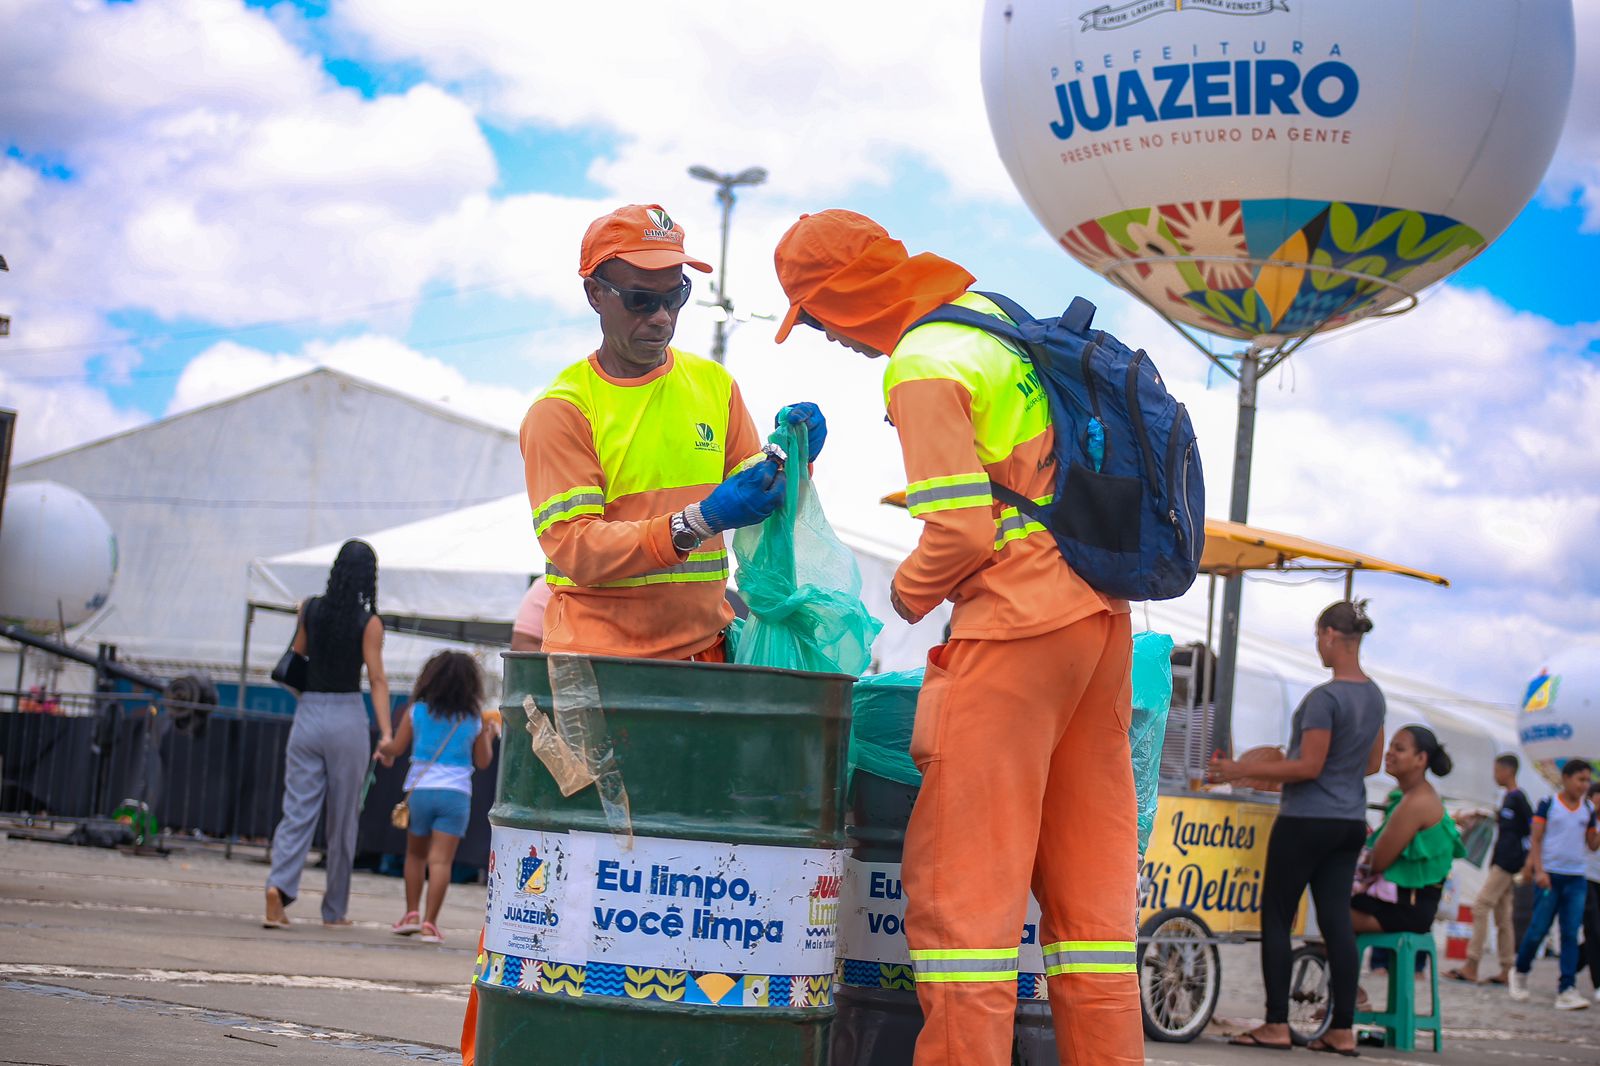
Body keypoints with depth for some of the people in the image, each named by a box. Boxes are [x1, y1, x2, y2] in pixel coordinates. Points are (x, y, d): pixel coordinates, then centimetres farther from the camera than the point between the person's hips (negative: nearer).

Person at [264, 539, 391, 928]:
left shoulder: (310, 610, 2)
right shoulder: (369, 623, -6)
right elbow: (377, 679, -10)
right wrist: (386, 733, -12)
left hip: (308, 716, 2)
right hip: (348, 718, -2)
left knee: (297, 810, 2)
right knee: (343, 819, 8)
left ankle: (279, 885, -21)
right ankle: (334, 910, 15)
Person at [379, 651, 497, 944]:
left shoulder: (416, 711, 3)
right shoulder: (474, 719, 4)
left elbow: (396, 749, 7)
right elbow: (482, 761, 12)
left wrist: (382, 749, 28)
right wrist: (488, 736, 28)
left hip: (420, 790, 1)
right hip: (456, 792, -1)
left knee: (415, 855, 19)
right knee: (441, 860, -6)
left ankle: (411, 914, 17)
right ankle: (429, 923, -10)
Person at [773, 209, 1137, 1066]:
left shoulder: (924, 368, -12)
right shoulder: (996, 317, 15)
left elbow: (962, 529, -18)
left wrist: (909, 592, 1)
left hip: (1017, 624, -9)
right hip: (1098, 609, 9)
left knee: (963, 874, -6)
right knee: (1090, 873, 11)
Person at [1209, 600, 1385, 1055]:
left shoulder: (1325, 697, -18)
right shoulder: (1374, 695, 8)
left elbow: (1309, 766, -18)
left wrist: (1242, 771, -14)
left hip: (1308, 820, -8)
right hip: (1351, 822, 8)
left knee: (1276, 917, 1)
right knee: (1337, 920, 7)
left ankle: (1277, 1025, 0)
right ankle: (1343, 1029, 5)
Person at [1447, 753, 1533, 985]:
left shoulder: (1518, 798, -11)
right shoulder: (1507, 798, 16)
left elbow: (1535, 830, -15)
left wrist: (1529, 862, -16)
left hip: (1508, 862, -10)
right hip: (1501, 862, 10)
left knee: (1481, 906, -13)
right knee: (1502, 915, 9)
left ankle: (1471, 965, -14)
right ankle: (1506, 970, 11)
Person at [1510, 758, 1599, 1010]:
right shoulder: (1548, 804, -2)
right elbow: (1536, 840, -3)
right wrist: (1539, 871, -13)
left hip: (1577, 878, 3)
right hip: (1550, 875, -3)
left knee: (1571, 933, -3)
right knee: (1538, 929, 0)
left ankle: (1567, 989, -7)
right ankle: (1520, 972, 23)